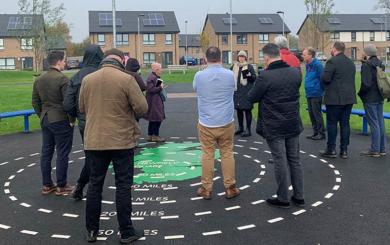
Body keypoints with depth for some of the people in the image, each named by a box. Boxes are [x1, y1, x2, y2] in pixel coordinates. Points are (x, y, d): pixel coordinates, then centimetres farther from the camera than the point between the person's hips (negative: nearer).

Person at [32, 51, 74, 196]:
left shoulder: (39, 80, 9)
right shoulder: (62, 79, -14)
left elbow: (35, 102, 12)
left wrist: (42, 116, 19)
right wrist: (72, 119, -8)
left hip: (45, 120, 7)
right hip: (61, 120, -7)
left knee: (46, 152, 12)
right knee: (62, 154, 1)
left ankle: (46, 185, 19)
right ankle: (61, 186, 8)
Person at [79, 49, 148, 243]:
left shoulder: (87, 80, 2)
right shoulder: (126, 79, -12)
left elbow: (82, 108, 12)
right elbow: (142, 108, -11)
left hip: (94, 141, 4)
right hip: (121, 141, -3)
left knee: (95, 184, 14)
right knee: (123, 186, 6)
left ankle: (91, 230, 22)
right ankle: (126, 232, 13)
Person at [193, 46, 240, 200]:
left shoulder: (199, 76, -7)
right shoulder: (230, 75, -4)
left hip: (206, 123, -1)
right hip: (226, 122, 1)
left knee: (207, 155, 6)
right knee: (227, 154, 9)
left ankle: (206, 189, 13)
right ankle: (230, 188, 16)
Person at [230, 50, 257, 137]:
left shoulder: (249, 66, -3)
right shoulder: (234, 66, 11)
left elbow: (254, 78, -6)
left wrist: (249, 75, -25)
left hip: (246, 92, -5)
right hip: (237, 91, 5)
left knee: (247, 110, -2)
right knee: (239, 109, 14)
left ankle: (248, 130, 5)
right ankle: (240, 127, 27)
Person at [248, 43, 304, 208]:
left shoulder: (265, 77, -19)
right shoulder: (296, 73, -1)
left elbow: (252, 98, -7)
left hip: (273, 127, -5)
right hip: (293, 125, 5)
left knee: (280, 162, 3)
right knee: (295, 160, 15)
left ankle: (283, 198, 14)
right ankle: (299, 196, 22)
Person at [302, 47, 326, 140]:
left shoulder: (317, 65, -16)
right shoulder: (308, 65, 10)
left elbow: (322, 79, -16)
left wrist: (321, 91, -13)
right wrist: (308, 89, 15)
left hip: (316, 94, -9)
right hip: (309, 94, 9)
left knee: (317, 114, -2)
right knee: (311, 114, 14)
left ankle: (321, 133, 8)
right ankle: (315, 132, 24)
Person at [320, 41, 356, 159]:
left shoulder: (332, 61, -12)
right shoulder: (351, 62, 13)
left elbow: (325, 78, -19)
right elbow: (351, 79, 16)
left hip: (335, 98, -7)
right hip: (349, 98, 7)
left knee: (332, 123, 2)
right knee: (345, 123, 10)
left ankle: (331, 150, 7)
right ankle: (344, 150, 13)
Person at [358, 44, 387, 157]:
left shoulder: (366, 65, -16)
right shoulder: (380, 64, 9)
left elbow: (366, 83, -22)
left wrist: (360, 93, -5)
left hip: (370, 98, -8)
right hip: (379, 98, 8)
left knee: (373, 123, -3)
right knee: (380, 122, 12)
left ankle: (375, 150, 3)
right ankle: (382, 149, 20)